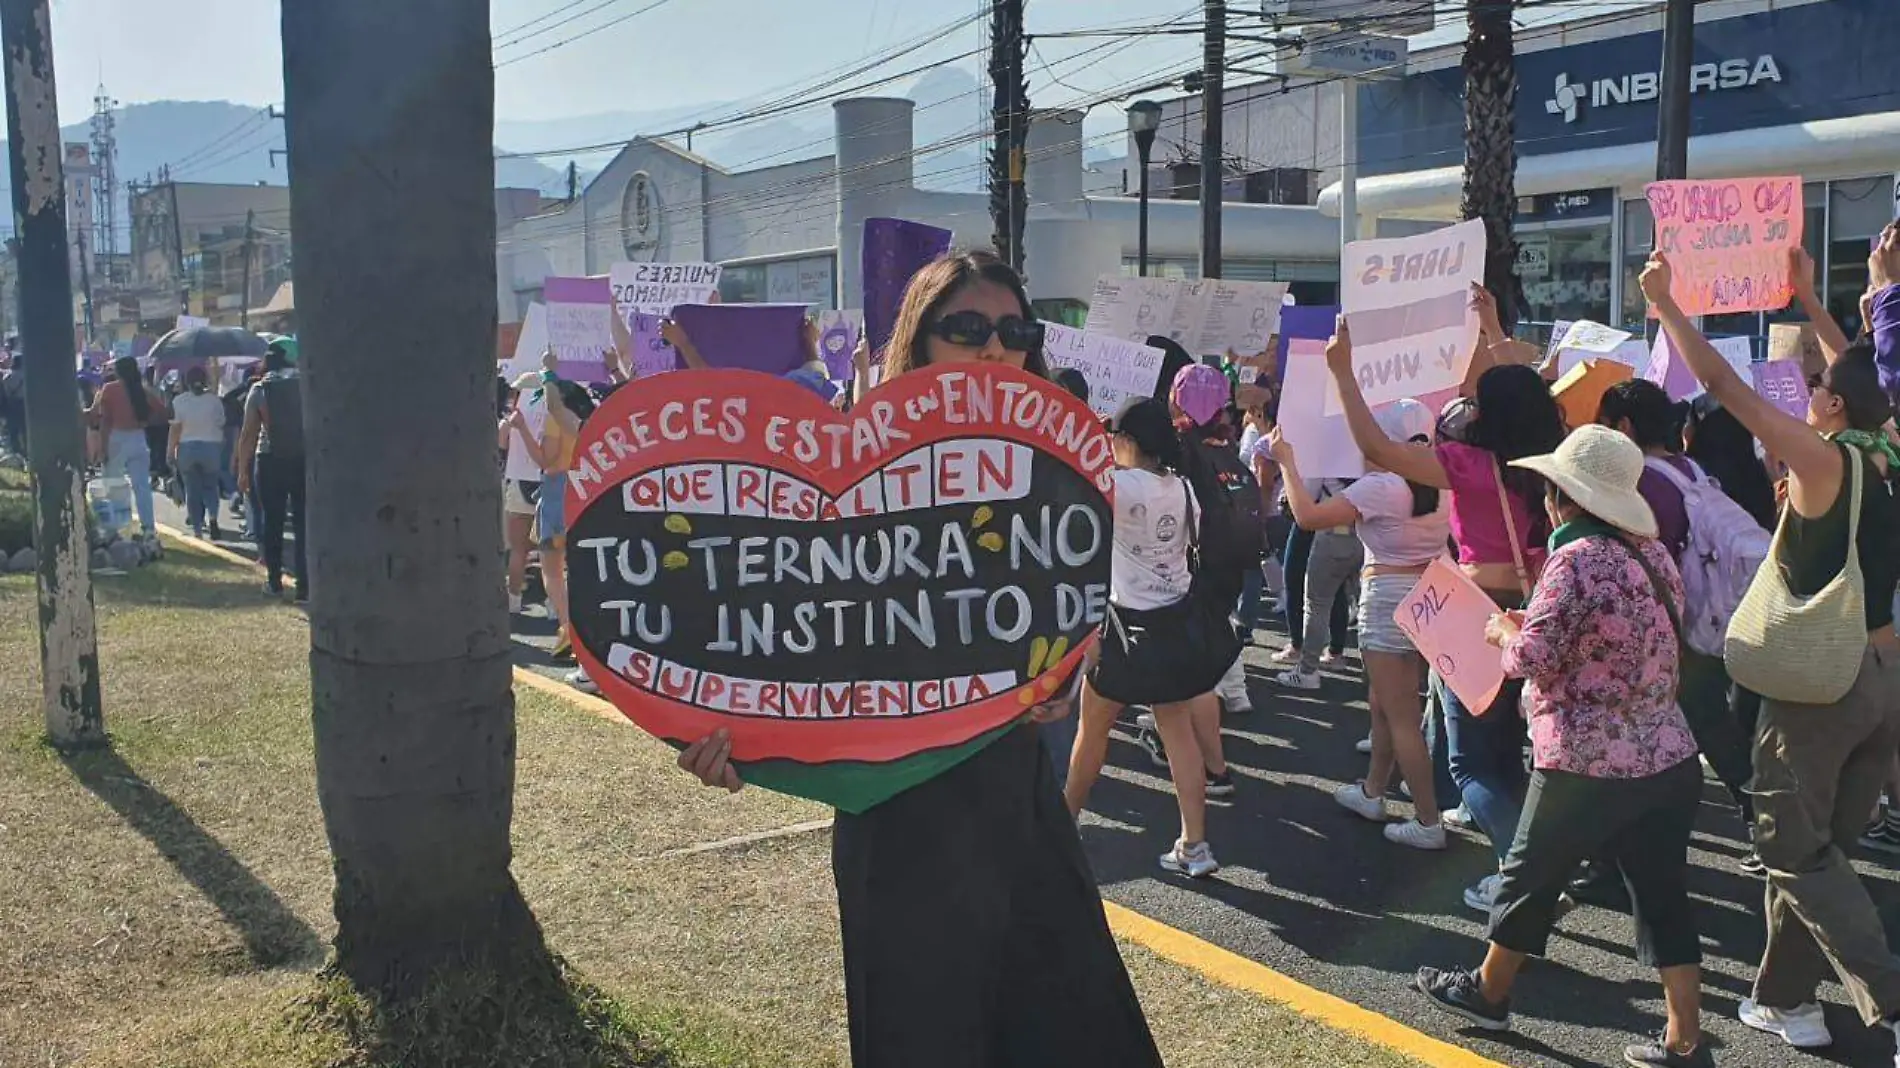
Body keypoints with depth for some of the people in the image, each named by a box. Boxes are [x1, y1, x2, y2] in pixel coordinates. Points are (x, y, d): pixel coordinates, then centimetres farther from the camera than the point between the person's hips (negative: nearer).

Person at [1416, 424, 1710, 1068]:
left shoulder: (1576, 561, -18)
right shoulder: (1654, 554, 7)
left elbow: (1532, 660, -18)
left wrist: (1504, 632, 2)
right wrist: (1535, 624, 15)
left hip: (1586, 767, -7)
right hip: (1669, 759, 7)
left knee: (1529, 877, 13)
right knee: (1662, 896, 11)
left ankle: (1488, 991, 31)